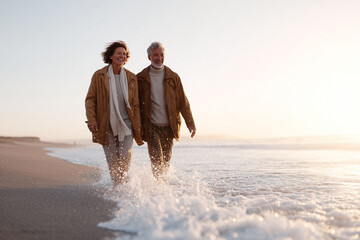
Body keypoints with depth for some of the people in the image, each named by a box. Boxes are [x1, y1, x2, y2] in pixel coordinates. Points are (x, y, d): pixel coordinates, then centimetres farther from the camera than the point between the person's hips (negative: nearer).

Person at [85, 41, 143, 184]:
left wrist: (138, 126, 4)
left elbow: (135, 104, 9)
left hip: (126, 123, 1)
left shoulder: (131, 78, 7)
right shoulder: (99, 75, 1)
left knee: (125, 155, -13)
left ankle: (123, 180, 12)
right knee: (112, 159, 1)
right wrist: (91, 120, -10)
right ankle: (117, 183, 18)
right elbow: (90, 100, 2)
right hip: (106, 125, -1)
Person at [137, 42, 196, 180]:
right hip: (151, 126, -2)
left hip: (169, 126, 2)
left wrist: (190, 123, 1)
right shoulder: (141, 78, 2)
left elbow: (183, 102, 6)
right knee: (156, 160, -11)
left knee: (166, 160, 9)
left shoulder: (173, 77, 5)